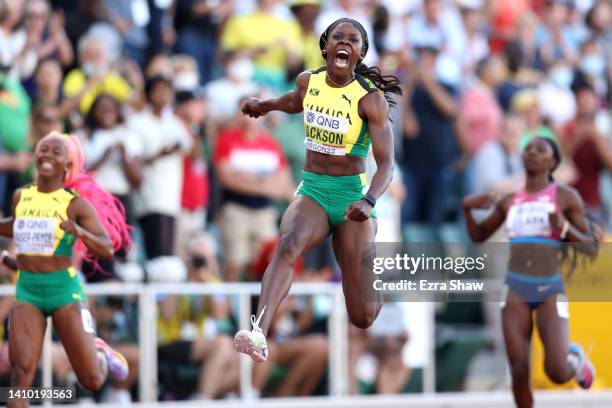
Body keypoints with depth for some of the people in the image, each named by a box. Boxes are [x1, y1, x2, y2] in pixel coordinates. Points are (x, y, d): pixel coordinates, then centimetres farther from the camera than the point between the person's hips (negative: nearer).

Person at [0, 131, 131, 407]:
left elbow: (107, 249, -12)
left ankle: (101, 353, 38)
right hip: (27, 291, 3)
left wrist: (79, 232, -29)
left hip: (64, 290, -3)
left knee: (92, 381, 2)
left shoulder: (76, 203, -6)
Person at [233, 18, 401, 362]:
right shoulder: (309, 81, 2)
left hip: (353, 195, -3)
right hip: (312, 191, 3)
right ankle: (259, 334, -53)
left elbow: (386, 164, -20)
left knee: (363, 318, -3)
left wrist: (369, 202, -36)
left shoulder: (371, 98, -13)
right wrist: (267, 105, 33)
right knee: (288, 245, -35)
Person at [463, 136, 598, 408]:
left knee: (557, 372, -14)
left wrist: (564, 227, -18)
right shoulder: (509, 201, 12)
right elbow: (478, 236, 21)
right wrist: (467, 209, 2)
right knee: (519, 372, -6)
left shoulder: (565, 197, 1)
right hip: (515, 289, 3)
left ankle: (575, 357, 23)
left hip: (550, 290, -3)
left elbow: (590, 247, 0)